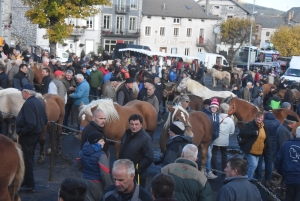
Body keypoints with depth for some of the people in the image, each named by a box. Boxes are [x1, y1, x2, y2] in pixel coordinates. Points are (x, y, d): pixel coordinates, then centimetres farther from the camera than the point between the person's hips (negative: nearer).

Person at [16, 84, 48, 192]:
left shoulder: (28, 104, -22)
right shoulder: (39, 101, 7)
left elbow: (31, 124, -29)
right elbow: (45, 120, 12)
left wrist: (21, 132, -18)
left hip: (28, 135, -9)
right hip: (36, 133, 9)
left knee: (27, 160, 2)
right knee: (29, 158, 20)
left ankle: (29, 185, 10)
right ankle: (27, 181, 31)